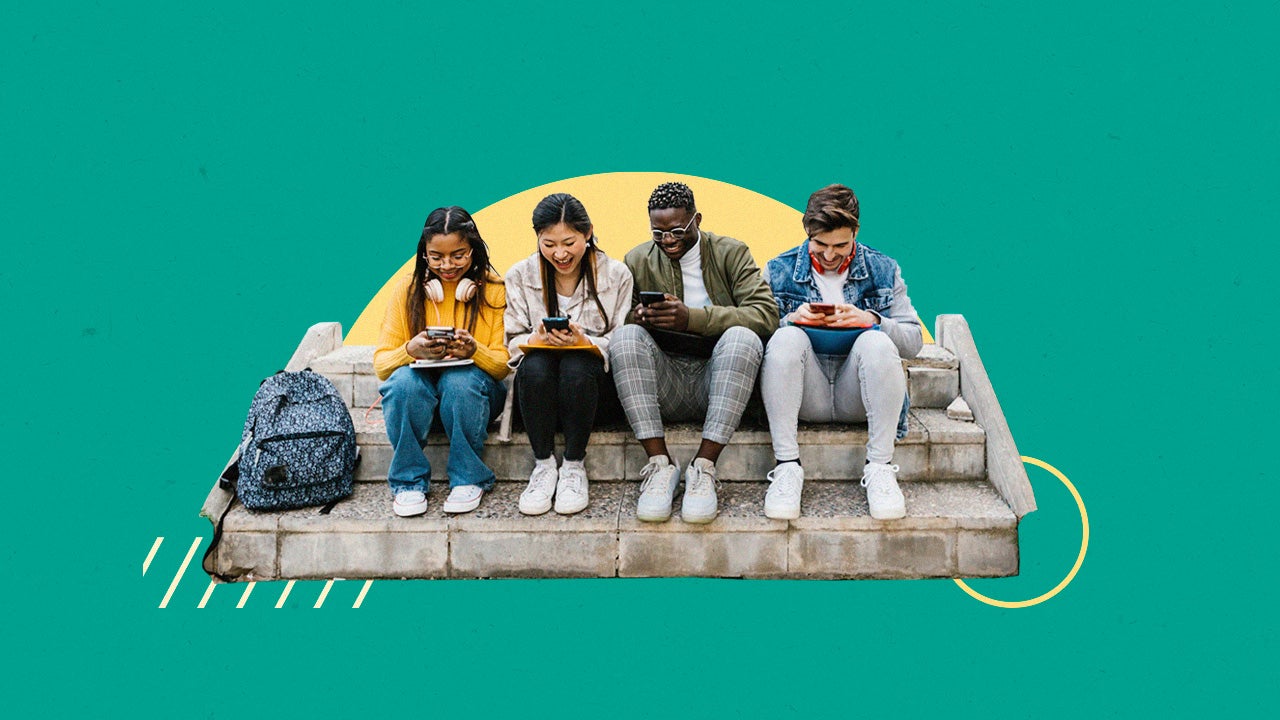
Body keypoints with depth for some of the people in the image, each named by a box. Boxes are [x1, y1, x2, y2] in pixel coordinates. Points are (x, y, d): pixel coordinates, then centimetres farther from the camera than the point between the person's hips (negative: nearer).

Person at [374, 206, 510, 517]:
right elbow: (380, 364, -5)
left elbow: (504, 365, -8)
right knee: (402, 380, -32)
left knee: (461, 379, -34)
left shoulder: (493, 290, -3)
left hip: (473, 390, -1)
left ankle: (468, 479, -15)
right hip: (420, 392, 1)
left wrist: (474, 350, -29)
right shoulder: (407, 289, 0)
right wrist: (411, 350, -27)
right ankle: (409, 481, -14)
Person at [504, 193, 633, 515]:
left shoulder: (616, 275, 1)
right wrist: (538, 338, -20)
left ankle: (574, 467, -18)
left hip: (596, 385, -1)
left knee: (575, 366, -35)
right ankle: (543, 466, -17)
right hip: (538, 386, 1)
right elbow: (512, 344, 3)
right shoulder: (520, 276, 5)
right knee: (535, 365, -33)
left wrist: (585, 342, -22)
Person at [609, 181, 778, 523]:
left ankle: (704, 467, -32)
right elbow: (614, 320, 8)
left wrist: (693, 318, -22)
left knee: (743, 336, -30)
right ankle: (660, 464, -29)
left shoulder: (731, 254, 5)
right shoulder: (637, 261, 12)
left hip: (715, 381, -1)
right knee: (626, 335, -25)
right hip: (664, 386, 1)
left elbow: (766, 315, -10)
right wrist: (635, 318, -17)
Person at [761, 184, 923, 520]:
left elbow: (913, 341, 4)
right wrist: (792, 320, -17)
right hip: (805, 397, 0)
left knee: (877, 343, -30)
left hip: (856, 395, 0)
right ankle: (787, 467, -28)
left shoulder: (883, 270, 9)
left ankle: (879, 467, -23)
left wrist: (871, 320, -14)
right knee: (786, 338, -29)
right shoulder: (779, 271, 8)